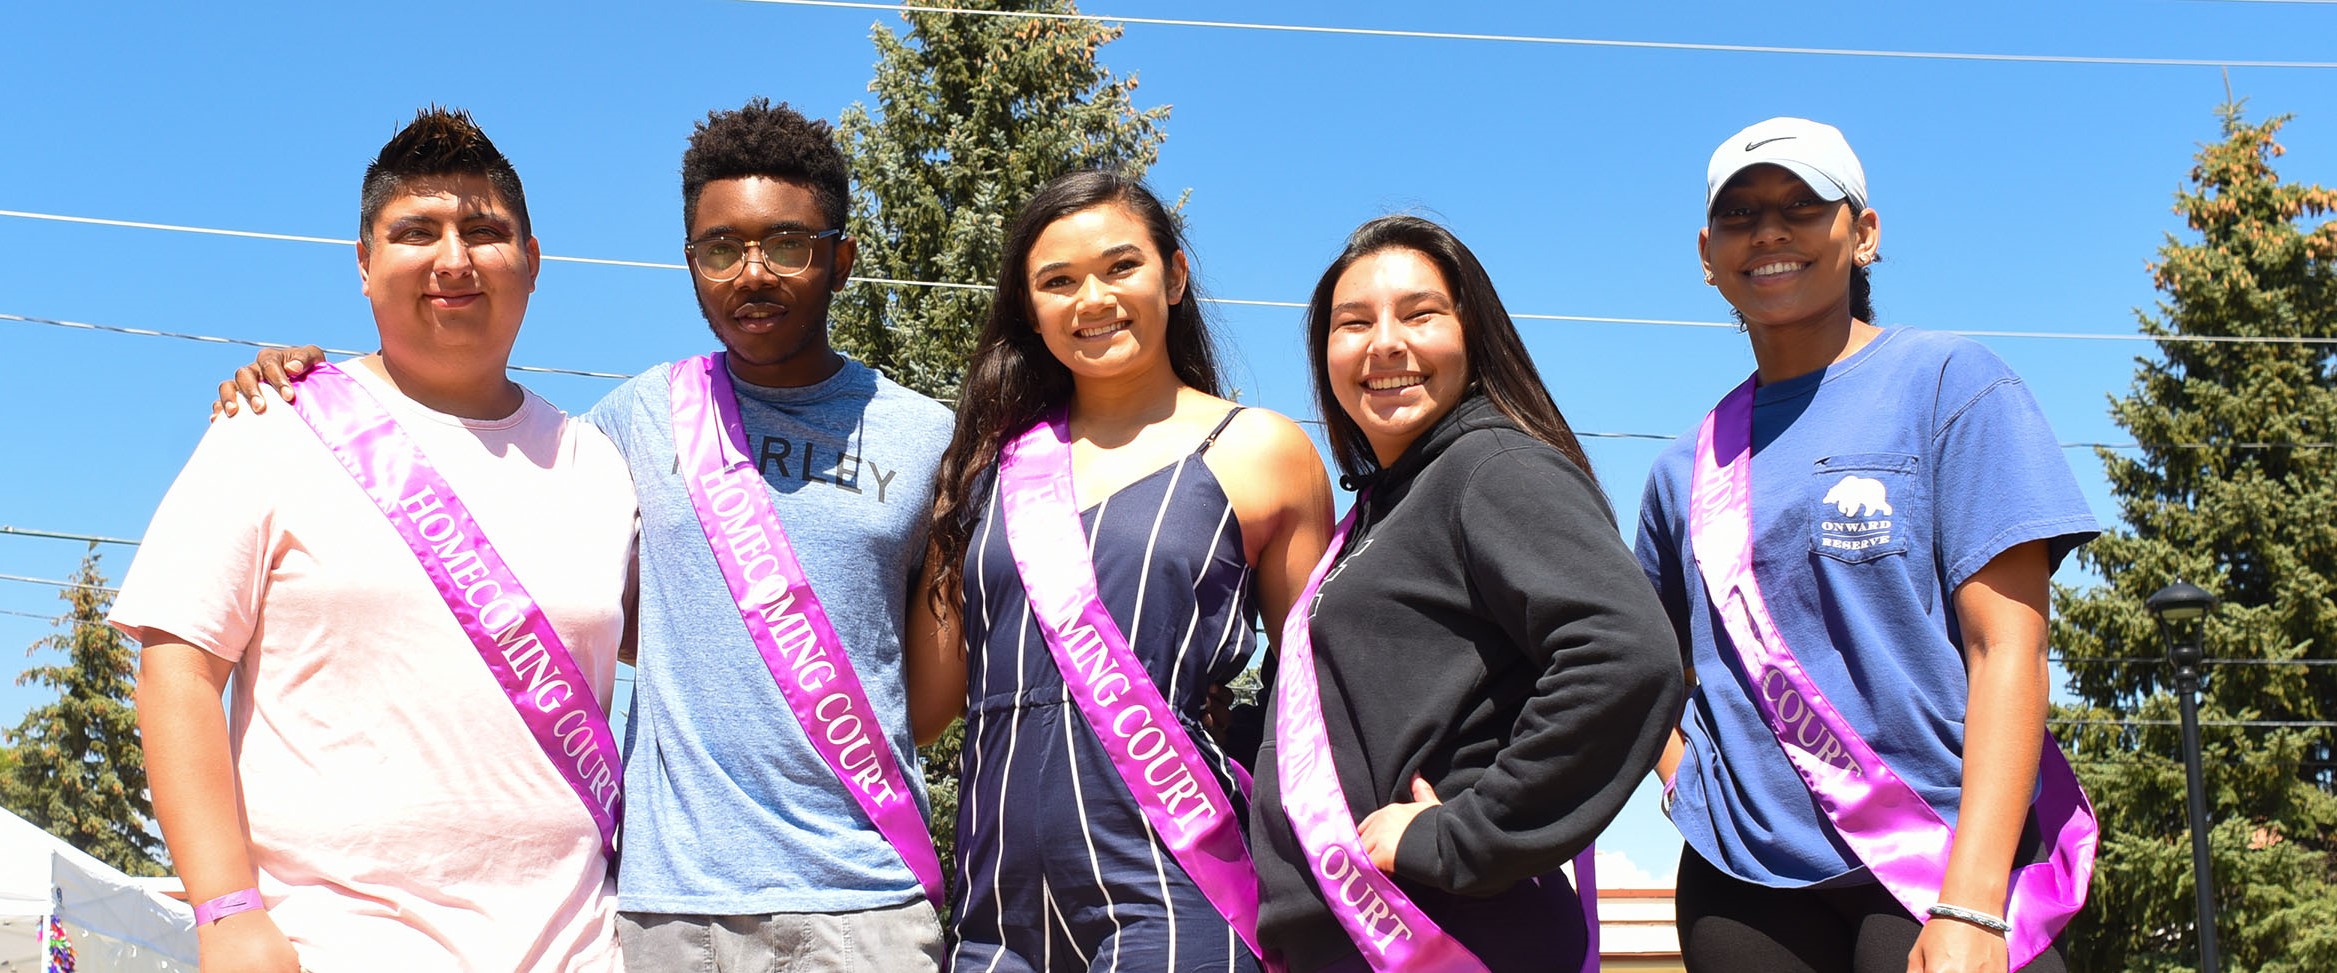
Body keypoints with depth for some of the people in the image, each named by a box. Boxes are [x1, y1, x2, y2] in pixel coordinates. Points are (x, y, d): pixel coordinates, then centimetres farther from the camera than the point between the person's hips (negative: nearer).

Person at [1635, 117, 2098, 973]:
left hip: (1933, 862, -4)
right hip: (1743, 882, 4)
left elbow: (2007, 647, -7)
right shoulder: (1689, 467, 12)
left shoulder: (1950, 383, 1)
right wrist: (1688, 789, 5)